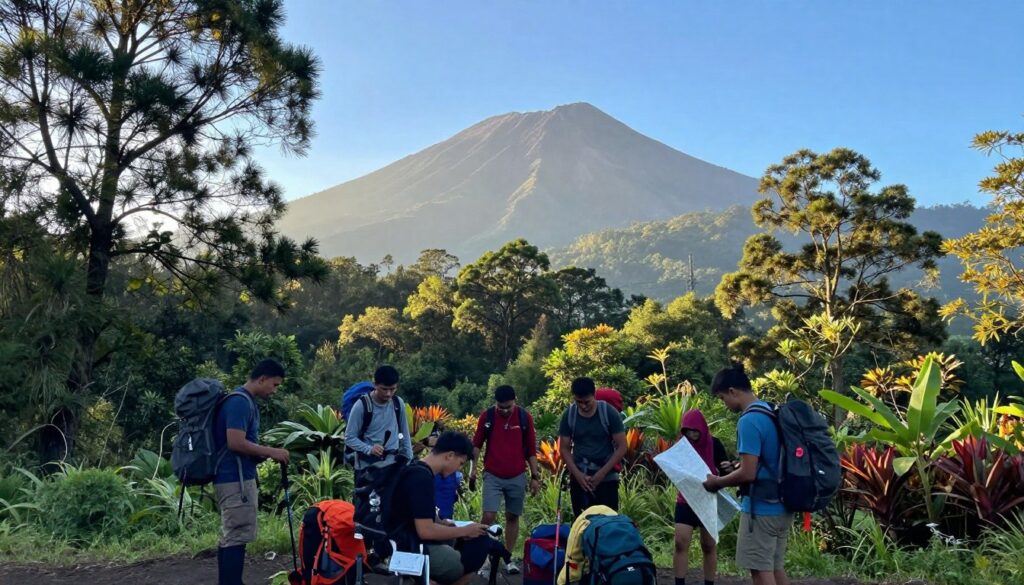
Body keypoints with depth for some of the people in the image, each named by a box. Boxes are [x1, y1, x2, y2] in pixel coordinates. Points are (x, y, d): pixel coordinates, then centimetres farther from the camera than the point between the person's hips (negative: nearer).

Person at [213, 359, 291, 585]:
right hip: (236, 479, -10)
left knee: (229, 537, 12)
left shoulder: (244, 401, 16)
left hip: (231, 478, 10)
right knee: (237, 538, -7)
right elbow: (236, 443, -24)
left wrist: (266, 452, 12)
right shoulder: (240, 401, -16)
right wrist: (271, 452, -15)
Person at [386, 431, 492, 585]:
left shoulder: (416, 470, 9)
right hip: (410, 548, -10)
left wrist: (441, 523, 7)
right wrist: (465, 530, -12)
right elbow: (426, 531, -24)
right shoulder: (422, 477, -21)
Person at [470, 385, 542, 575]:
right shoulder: (486, 416, -5)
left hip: (517, 477, 1)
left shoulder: (525, 417, -4)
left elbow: (531, 449, 2)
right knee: (488, 517, -10)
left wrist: (535, 476, 1)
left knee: (512, 517, 9)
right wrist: (473, 468, -4)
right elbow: (477, 444, 4)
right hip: (492, 476, -1)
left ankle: (509, 558, 20)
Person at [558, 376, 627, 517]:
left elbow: (621, 447, -8)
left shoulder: (609, 413, -10)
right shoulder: (568, 415, -3)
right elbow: (564, 449, 3)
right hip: (579, 478, 3)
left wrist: (602, 473, -13)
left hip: (606, 478, -2)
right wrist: (577, 474, -10)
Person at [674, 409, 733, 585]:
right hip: (686, 501, 2)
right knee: (681, 543, -5)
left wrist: (728, 468, -28)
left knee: (709, 546, 6)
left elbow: (725, 471, -5)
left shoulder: (714, 444, -7)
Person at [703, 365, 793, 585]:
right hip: (781, 505, 9)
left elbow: (748, 474, -22)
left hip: (761, 507, -9)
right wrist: (735, 468, 19)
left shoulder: (749, 420, -19)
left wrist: (718, 482, -6)